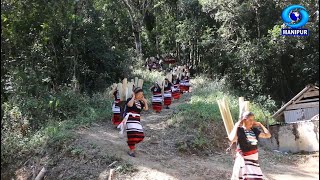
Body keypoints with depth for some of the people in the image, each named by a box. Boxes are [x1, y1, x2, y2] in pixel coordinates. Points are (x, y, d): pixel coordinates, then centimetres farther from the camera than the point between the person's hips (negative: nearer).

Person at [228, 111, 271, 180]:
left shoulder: (254, 130, 9)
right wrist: (236, 126, -21)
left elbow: (268, 135, 13)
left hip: (254, 160, 7)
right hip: (243, 160, -7)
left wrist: (260, 125, 10)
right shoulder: (239, 130, -11)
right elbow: (232, 139, -29)